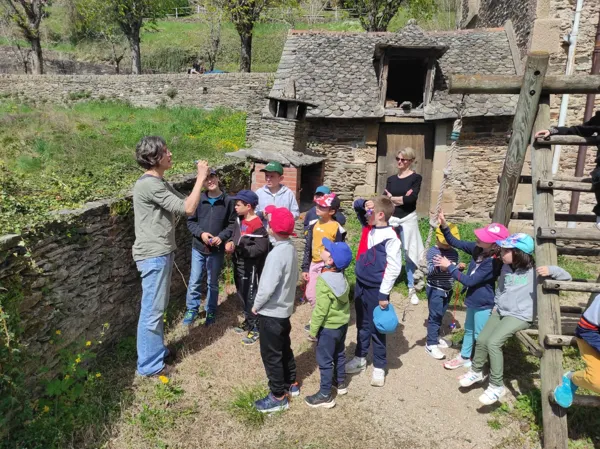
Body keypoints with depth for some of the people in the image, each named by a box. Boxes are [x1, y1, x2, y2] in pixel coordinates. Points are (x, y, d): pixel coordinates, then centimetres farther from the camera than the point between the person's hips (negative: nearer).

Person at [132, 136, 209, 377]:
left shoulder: (159, 182, 12)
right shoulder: (149, 184, -21)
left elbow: (185, 204, 13)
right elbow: (187, 208, -23)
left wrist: (203, 181, 3)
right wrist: (200, 178, -16)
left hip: (161, 253, 10)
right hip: (153, 256, -10)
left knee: (158, 308, 21)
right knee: (152, 311, 1)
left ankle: (157, 350, 36)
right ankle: (149, 364, 15)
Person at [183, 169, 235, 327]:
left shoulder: (227, 201, -8)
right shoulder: (198, 200, -6)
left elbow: (232, 224, -2)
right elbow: (190, 221, 1)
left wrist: (222, 237, -16)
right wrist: (201, 233, -15)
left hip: (217, 250, -1)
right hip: (198, 248, 1)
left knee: (212, 283, 13)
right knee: (194, 282, 8)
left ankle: (210, 312, 30)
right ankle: (192, 310, 27)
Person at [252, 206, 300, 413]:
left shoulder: (277, 254, -27)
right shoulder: (291, 248, 1)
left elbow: (267, 287, -28)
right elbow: (294, 278, 11)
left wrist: (256, 305, -13)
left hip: (271, 313, -9)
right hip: (285, 309, 9)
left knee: (271, 354, 6)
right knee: (284, 348, 24)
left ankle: (278, 396, 18)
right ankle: (291, 383, 39)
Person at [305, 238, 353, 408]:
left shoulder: (324, 280, -28)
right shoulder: (341, 276, -4)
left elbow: (320, 310, -23)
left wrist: (313, 329, -11)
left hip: (328, 327, -8)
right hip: (342, 323, 8)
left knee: (324, 360, 5)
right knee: (339, 354, 24)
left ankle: (325, 395, 15)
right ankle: (341, 382, 42)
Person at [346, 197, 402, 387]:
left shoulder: (390, 237, -19)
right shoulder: (369, 227, 3)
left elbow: (394, 268, -19)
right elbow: (357, 206, 15)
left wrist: (384, 293, -17)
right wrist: (363, 204, -9)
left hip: (376, 289, -7)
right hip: (360, 285, 7)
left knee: (376, 329, 7)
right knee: (361, 325, 20)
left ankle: (379, 367, 22)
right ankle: (360, 358, 36)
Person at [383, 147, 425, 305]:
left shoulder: (416, 178, -3)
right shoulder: (391, 179, 10)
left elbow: (412, 198, -17)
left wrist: (393, 198, -5)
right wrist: (402, 199, -17)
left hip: (408, 219, -3)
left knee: (409, 254, 4)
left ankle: (412, 289, 16)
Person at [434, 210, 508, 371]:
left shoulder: (493, 263, -31)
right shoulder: (478, 249, -9)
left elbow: (469, 280, -29)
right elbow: (455, 242, -2)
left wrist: (449, 267, -25)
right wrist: (444, 226, -18)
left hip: (484, 304, -8)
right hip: (473, 299, 8)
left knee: (480, 336, 9)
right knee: (469, 330, 25)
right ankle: (464, 357, 44)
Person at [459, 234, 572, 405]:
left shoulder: (535, 271, -15)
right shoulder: (506, 267, 5)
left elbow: (567, 277, -12)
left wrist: (551, 270, -30)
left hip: (520, 316, -7)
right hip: (500, 311, 7)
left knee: (493, 343, -21)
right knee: (481, 340, 8)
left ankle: (497, 386, -7)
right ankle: (476, 372, 33)